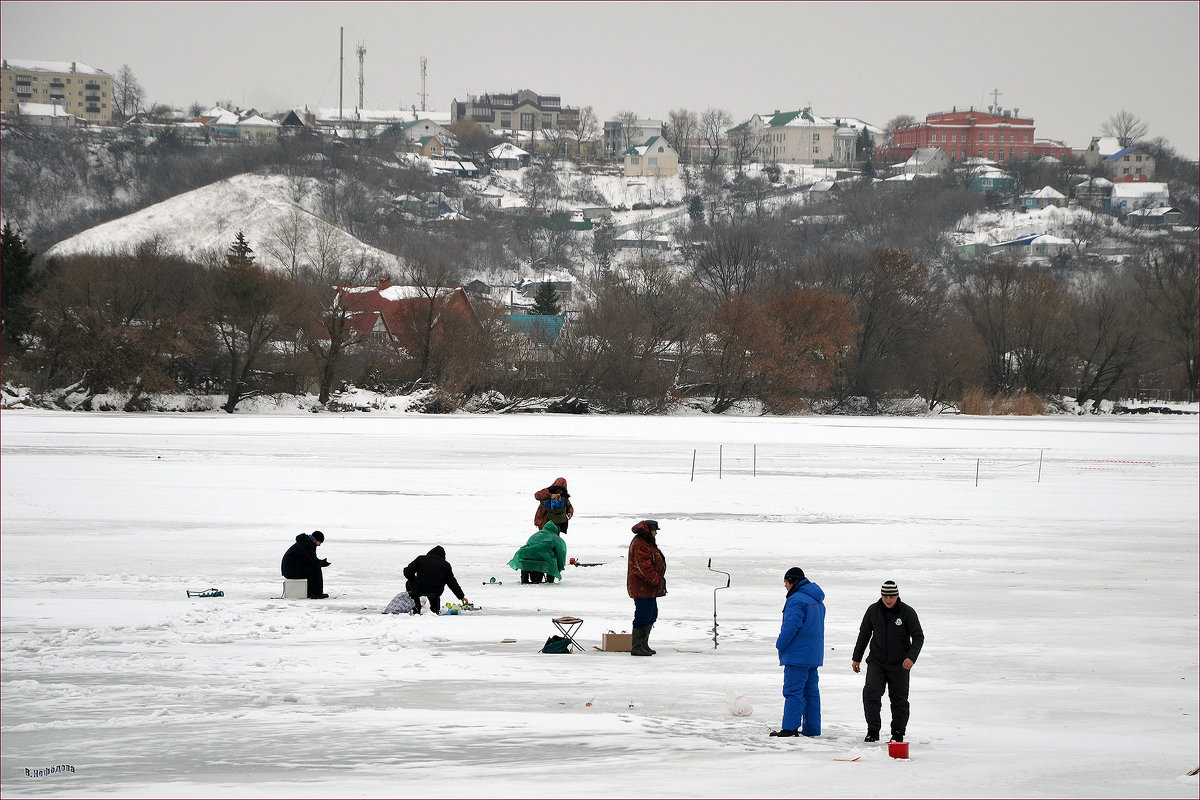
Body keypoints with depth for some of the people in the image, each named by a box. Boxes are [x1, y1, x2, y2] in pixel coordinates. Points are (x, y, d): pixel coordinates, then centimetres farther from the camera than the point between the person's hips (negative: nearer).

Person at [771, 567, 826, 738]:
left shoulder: (796, 600, -15)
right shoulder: (817, 600, 16)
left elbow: (791, 626, -21)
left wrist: (780, 645, -8)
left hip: (797, 654, -9)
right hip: (814, 655, 9)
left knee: (793, 691, -9)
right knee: (811, 690, 12)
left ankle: (790, 727, -12)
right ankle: (812, 728, 13)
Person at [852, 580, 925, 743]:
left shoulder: (907, 612, -8)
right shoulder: (873, 610, 1)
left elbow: (918, 637, -7)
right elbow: (864, 634, 12)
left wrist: (911, 657, -23)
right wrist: (856, 658, 13)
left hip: (899, 664, -2)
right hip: (876, 661, 2)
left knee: (899, 699, 5)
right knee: (871, 693, -14)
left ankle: (898, 734, 18)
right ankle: (873, 731, -9)